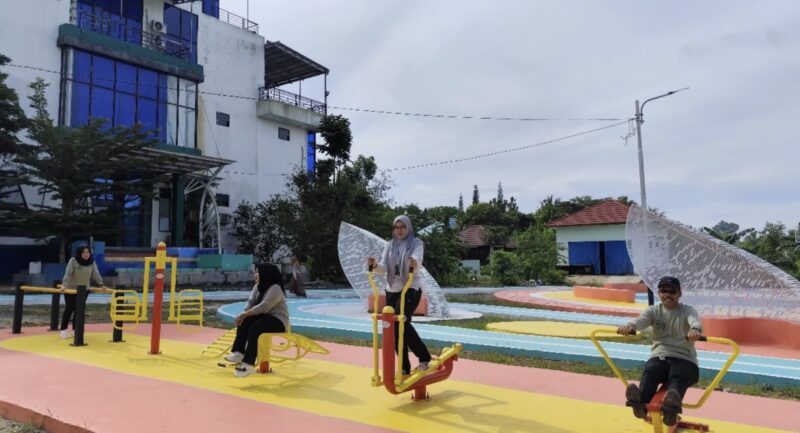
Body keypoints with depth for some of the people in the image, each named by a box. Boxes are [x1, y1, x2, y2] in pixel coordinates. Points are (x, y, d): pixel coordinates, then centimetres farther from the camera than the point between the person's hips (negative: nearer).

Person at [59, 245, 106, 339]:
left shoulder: (92, 262, -4)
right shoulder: (73, 260, -15)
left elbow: (96, 274, -7)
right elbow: (68, 273, -23)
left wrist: (101, 284, -16)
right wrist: (64, 285, -35)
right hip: (71, 289, -3)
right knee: (69, 309, 0)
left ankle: (75, 330, 17)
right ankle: (63, 330, 12)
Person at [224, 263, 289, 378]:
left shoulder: (275, 288, -19)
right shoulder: (258, 286, 11)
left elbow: (264, 307, -26)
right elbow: (250, 303, 3)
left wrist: (245, 314, -25)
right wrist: (243, 314, -16)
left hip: (278, 320, -9)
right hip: (264, 317, 9)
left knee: (254, 328, -31)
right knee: (244, 322, -14)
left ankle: (249, 364, -32)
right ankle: (239, 352, -18)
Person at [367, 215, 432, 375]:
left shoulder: (416, 243, -2)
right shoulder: (389, 246, 9)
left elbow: (418, 259, -23)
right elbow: (383, 267, -1)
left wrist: (414, 262, -48)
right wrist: (375, 264, -24)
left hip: (411, 290, -5)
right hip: (391, 290, 5)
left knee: (402, 322, -22)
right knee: (394, 327, 4)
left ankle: (424, 357, -4)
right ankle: (405, 367, 17)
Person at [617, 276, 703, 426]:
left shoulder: (688, 311, 5)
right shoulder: (654, 310, 12)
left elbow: (695, 321, -21)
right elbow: (641, 320, -12)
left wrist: (695, 330, -49)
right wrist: (629, 326, -39)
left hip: (684, 359, -2)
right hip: (659, 357, 2)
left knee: (677, 377, -36)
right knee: (649, 372, -33)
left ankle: (671, 407, -67)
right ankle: (640, 403, -61)